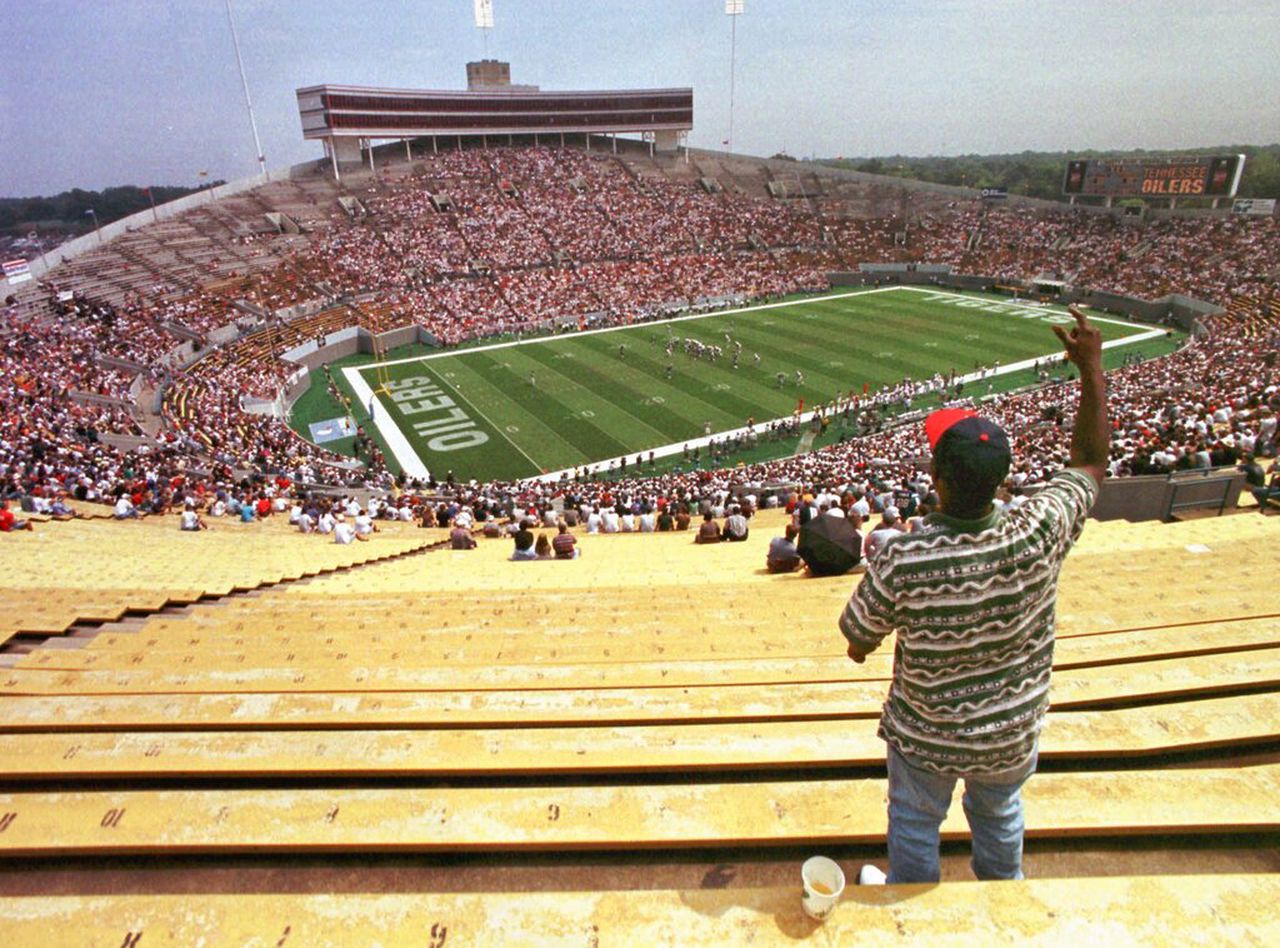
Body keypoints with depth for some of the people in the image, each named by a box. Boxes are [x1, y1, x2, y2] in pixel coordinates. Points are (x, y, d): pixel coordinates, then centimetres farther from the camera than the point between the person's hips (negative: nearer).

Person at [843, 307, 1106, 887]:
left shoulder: (902, 559, -34)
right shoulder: (1037, 537, -28)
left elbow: (859, 640, -19)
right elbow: (1090, 463, -9)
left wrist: (863, 644, 4)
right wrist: (1091, 370, -4)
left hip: (924, 735, -3)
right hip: (1011, 735, 3)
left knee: (915, 822, 25)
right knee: (999, 815, 33)